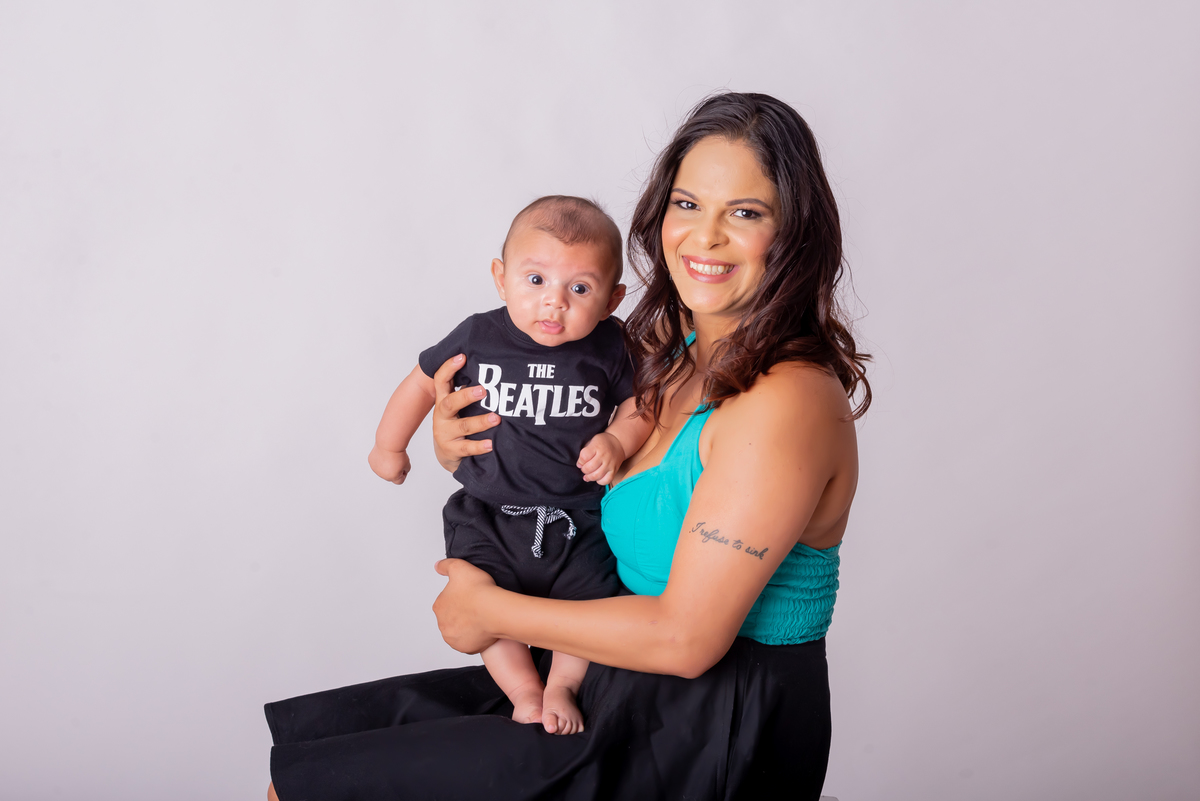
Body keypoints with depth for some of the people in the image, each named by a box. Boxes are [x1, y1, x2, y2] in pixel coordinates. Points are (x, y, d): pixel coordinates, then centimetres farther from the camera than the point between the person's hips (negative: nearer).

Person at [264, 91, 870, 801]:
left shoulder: (787, 402, -20)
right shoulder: (673, 358, 7)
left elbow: (687, 637, -22)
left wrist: (492, 611, -11)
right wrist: (461, 453, 0)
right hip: (636, 693, 8)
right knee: (309, 729, 10)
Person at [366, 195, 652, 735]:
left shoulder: (609, 348, -9)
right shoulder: (478, 337, -8)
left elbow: (638, 406, 4)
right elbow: (424, 383, 8)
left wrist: (616, 441, -17)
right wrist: (389, 447, 19)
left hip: (578, 517, 0)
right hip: (490, 513, 0)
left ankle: (561, 687, 21)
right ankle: (525, 692, 9)